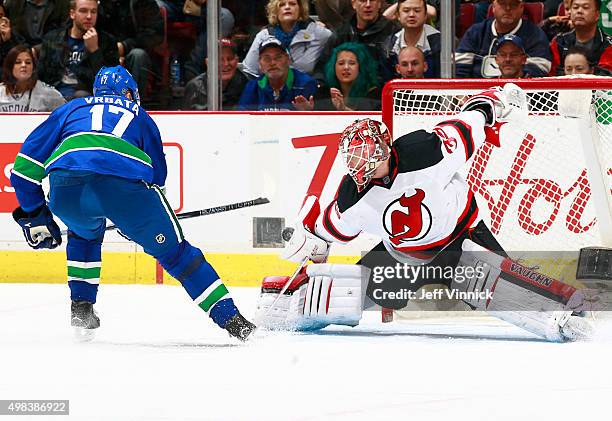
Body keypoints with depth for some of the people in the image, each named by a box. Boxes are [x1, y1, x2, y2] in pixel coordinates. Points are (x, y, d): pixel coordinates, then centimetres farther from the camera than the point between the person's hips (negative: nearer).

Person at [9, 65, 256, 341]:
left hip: (67, 186, 1)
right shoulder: (139, 117, 36)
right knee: (173, 250, 15)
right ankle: (230, 318, 10)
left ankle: (81, 308, 28)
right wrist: (136, 221, 51)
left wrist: (34, 214, 37)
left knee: (85, 232, 37)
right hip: (125, 181, -1)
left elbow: (27, 161, 30)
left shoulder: (72, 109, 35)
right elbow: (158, 174, 37)